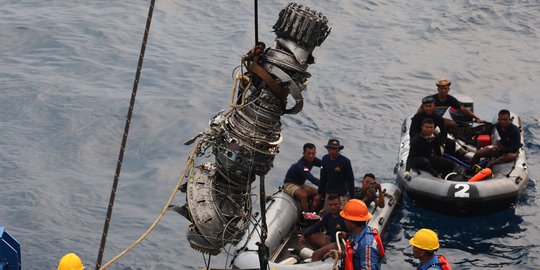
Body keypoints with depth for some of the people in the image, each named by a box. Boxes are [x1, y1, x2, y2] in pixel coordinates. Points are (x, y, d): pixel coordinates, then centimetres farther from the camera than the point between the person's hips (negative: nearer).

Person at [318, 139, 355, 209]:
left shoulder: (345, 161, -13)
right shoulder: (325, 159, 2)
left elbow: (350, 180, -7)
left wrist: (351, 196, -9)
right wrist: (321, 192, 14)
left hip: (341, 195, -5)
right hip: (328, 193, 5)